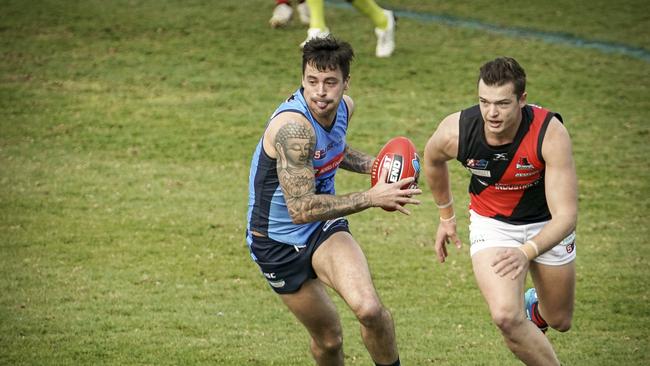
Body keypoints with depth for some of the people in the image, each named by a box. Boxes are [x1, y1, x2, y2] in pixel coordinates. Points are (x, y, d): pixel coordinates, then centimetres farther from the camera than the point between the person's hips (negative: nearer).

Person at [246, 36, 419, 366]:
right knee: (328, 338, 7)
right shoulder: (294, 126, -31)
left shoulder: (344, 107, -6)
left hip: (324, 227, 4)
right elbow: (301, 209, -34)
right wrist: (372, 198, -33)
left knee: (368, 308, -23)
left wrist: (375, 166, 0)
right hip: (278, 243, -4)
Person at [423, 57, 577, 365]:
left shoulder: (550, 133, -34)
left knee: (559, 322, 17)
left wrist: (527, 252, -51)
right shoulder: (455, 132, -27)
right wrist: (446, 216, 12)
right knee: (506, 316, -24)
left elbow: (566, 215, -34)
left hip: (547, 223, 0)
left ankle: (535, 308, 54)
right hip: (491, 222, 0)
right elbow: (433, 160, 0)